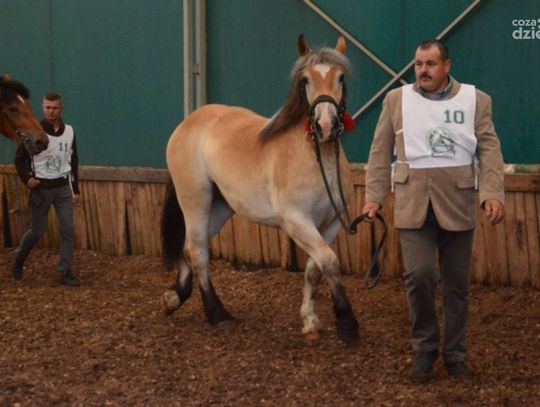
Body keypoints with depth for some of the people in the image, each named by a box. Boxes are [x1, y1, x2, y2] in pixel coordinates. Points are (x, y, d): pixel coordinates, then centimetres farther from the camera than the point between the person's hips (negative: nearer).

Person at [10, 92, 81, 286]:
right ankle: (18, 260, 30)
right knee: (37, 231, 5)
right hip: (42, 188, -3)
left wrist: (76, 190, 12)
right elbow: (20, 158, -4)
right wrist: (26, 178, -20)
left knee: (68, 230, -3)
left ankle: (65, 272, 3)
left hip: (63, 187, 3)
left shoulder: (69, 131, 2)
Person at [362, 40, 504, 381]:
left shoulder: (476, 100, 5)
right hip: (413, 202, 0)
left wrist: (493, 193, -15)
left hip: (457, 202, 0)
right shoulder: (396, 100, 8)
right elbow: (381, 153, 7)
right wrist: (374, 196, -2)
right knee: (419, 274, -11)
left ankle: (455, 355, 17)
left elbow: (490, 150, -2)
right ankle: (424, 349, 7)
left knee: (457, 283, 5)